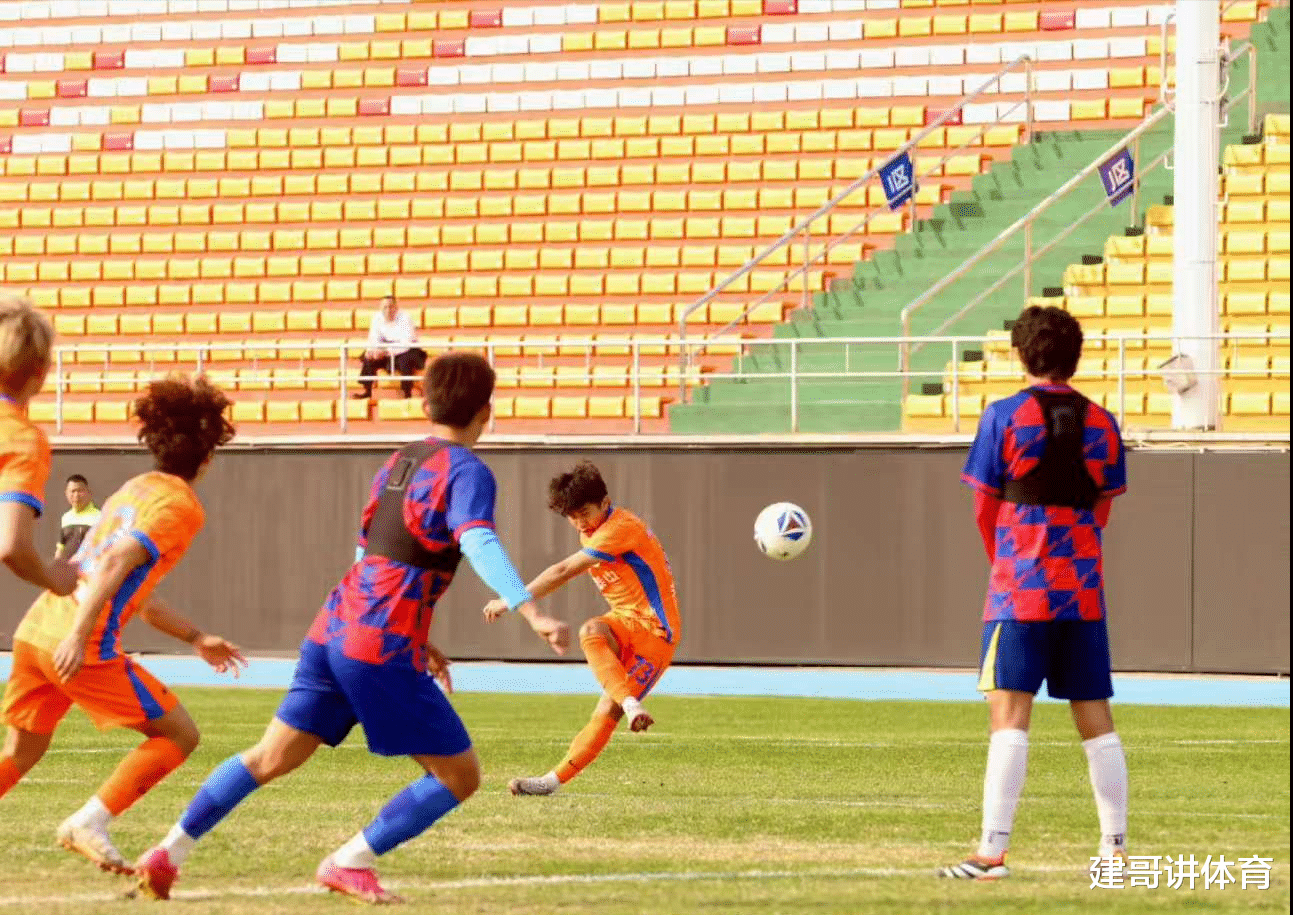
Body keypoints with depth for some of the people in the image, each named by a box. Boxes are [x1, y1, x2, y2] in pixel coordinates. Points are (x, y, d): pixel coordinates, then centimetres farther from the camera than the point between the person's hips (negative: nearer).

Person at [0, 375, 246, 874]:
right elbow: (116, 563, -19)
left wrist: (195, 637, 34)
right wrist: (78, 636, -25)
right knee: (179, 734, 1)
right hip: (80, 647, -9)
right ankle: (89, 823, -6)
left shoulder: (134, 489, 22)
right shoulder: (180, 506, -5)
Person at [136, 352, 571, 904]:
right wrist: (533, 615, -37)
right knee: (459, 775, 1)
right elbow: (478, 544, -26)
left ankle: (168, 854, 15)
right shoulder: (466, 471, -7)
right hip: (383, 650, -8)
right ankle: (351, 863, -2)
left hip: (333, 629, 8)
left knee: (271, 757, 16)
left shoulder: (397, 465, 18)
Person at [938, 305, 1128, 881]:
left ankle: (993, 849, -15)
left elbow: (984, 507, 1)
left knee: (1009, 715, -8)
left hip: (1020, 593, -4)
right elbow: (1101, 512, 10)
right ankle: (1115, 846, 13)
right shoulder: (1101, 424, 5)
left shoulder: (1004, 417, -5)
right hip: (1084, 594, 4)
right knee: (1096, 720, 10)